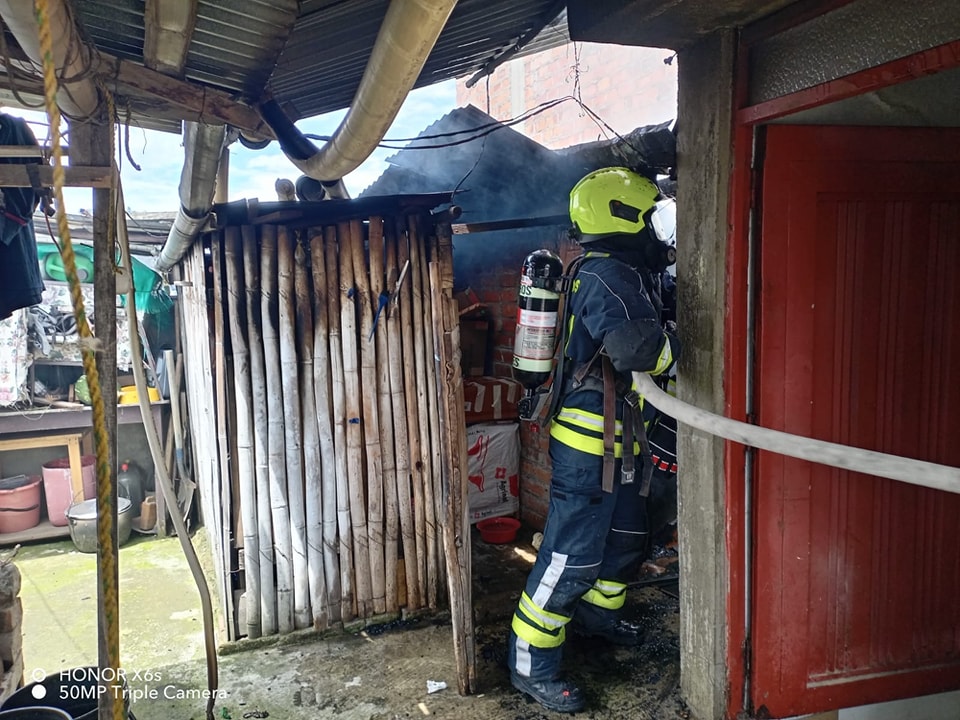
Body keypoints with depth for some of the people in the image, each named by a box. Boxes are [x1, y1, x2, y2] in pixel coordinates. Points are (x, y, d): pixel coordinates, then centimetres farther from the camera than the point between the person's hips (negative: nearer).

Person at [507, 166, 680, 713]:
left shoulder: (634, 274, 12)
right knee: (572, 554, -2)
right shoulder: (606, 274, -20)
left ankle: (597, 613, 48)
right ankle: (531, 665, 13)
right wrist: (676, 349, -17)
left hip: (622, 441, 10)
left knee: (626, 538, 25)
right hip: (590, 441, -10)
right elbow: (635, 346, -35)